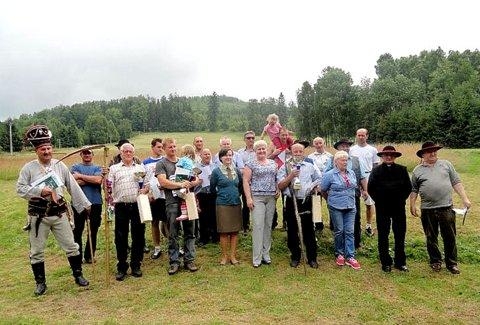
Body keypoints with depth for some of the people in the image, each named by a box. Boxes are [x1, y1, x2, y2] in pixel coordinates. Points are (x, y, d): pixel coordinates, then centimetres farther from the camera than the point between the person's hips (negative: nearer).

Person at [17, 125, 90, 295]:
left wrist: (84, 205, 3)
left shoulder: (60, 166, 2)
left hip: (59, 213, 2)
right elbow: (20, 189, -8)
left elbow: (73, 188, 4)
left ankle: (78, 275, 25)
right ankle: (40, 282, 26)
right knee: (37, 251, 9)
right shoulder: (29, 168, -4)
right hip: (38, 215, -1)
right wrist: (39, 191, -21)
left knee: (71, 246, 7)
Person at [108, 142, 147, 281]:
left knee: (138, 236, 6)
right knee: (121, 238, 5)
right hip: (121, 207, -1)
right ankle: (121, 268, 17)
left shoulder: (140, 168, 14)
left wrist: (146, 189, -7)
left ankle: (136, 266, 19)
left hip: (137, 205, 1)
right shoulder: (114, 168, 10)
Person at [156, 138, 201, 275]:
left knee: (190, 232, 7)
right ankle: (174, 262, 13)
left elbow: (197, 180, 14)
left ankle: (189, 260, 17)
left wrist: (191, 183, -9)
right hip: (172, 203, -4)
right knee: (173, 235, 3)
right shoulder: (161, 164, 3)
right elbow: (163, 182, -12)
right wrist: (180, 184, -19)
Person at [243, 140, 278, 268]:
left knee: (268, 226, 8)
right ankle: (257, 258, -1)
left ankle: (266, 254, 18)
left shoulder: (273, 163, 14)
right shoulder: (251, 164, 0)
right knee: (258, 226, -8)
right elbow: (246, 181, -5)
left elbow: (276, 179, 21)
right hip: (257, 198, -5)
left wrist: (278, 190, 3)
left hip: (271, 198, 5)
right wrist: (248, 198, -12)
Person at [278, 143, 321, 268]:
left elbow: (319, 179, 14)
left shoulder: (311, 166, 7)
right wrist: (291, 176, -15)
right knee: (292, 230, 7)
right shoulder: (285, 167, 3)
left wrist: (313, 187, -4)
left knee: (308, 230, 5)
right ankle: (295, 257, 22)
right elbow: (280, 186, -4)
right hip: (291, 202, 0)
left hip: (306, 201, 0)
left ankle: (312, 258, 17)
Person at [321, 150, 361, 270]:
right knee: (339, 231, 5)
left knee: (349, 232, 2)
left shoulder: (351, 173, 8)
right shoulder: (329, 175, -7)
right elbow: (323, 191, 2)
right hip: (336, 207, -4)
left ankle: (350, 257, 6)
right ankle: (339, 254, 21)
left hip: (350, 207, 4)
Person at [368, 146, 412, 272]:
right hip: (382, 209, -1)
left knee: (400, 235, 9)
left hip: (399, 207, 2)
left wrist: (401, 199, -2)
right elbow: (370, 188, -1)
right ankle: (386, 263, 17)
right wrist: (379, 200, -5)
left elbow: (408, 187, 6)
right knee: (383, 236, 6)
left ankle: (400, 262, 22)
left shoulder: (402, 170, 3)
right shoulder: (376, 170, -2)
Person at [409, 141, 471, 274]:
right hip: (427, 210, 0)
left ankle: (452, 263, 21)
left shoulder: (446, 164, 7)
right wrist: (412, 205, 2)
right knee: (431, 238, 10)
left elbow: (456, 182, 6)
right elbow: (414, 190, 9)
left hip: (446, 208, 0)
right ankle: (435, 261, 26)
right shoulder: (417, 171, 5)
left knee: (450, 237, 7)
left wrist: (465, 199, 0)